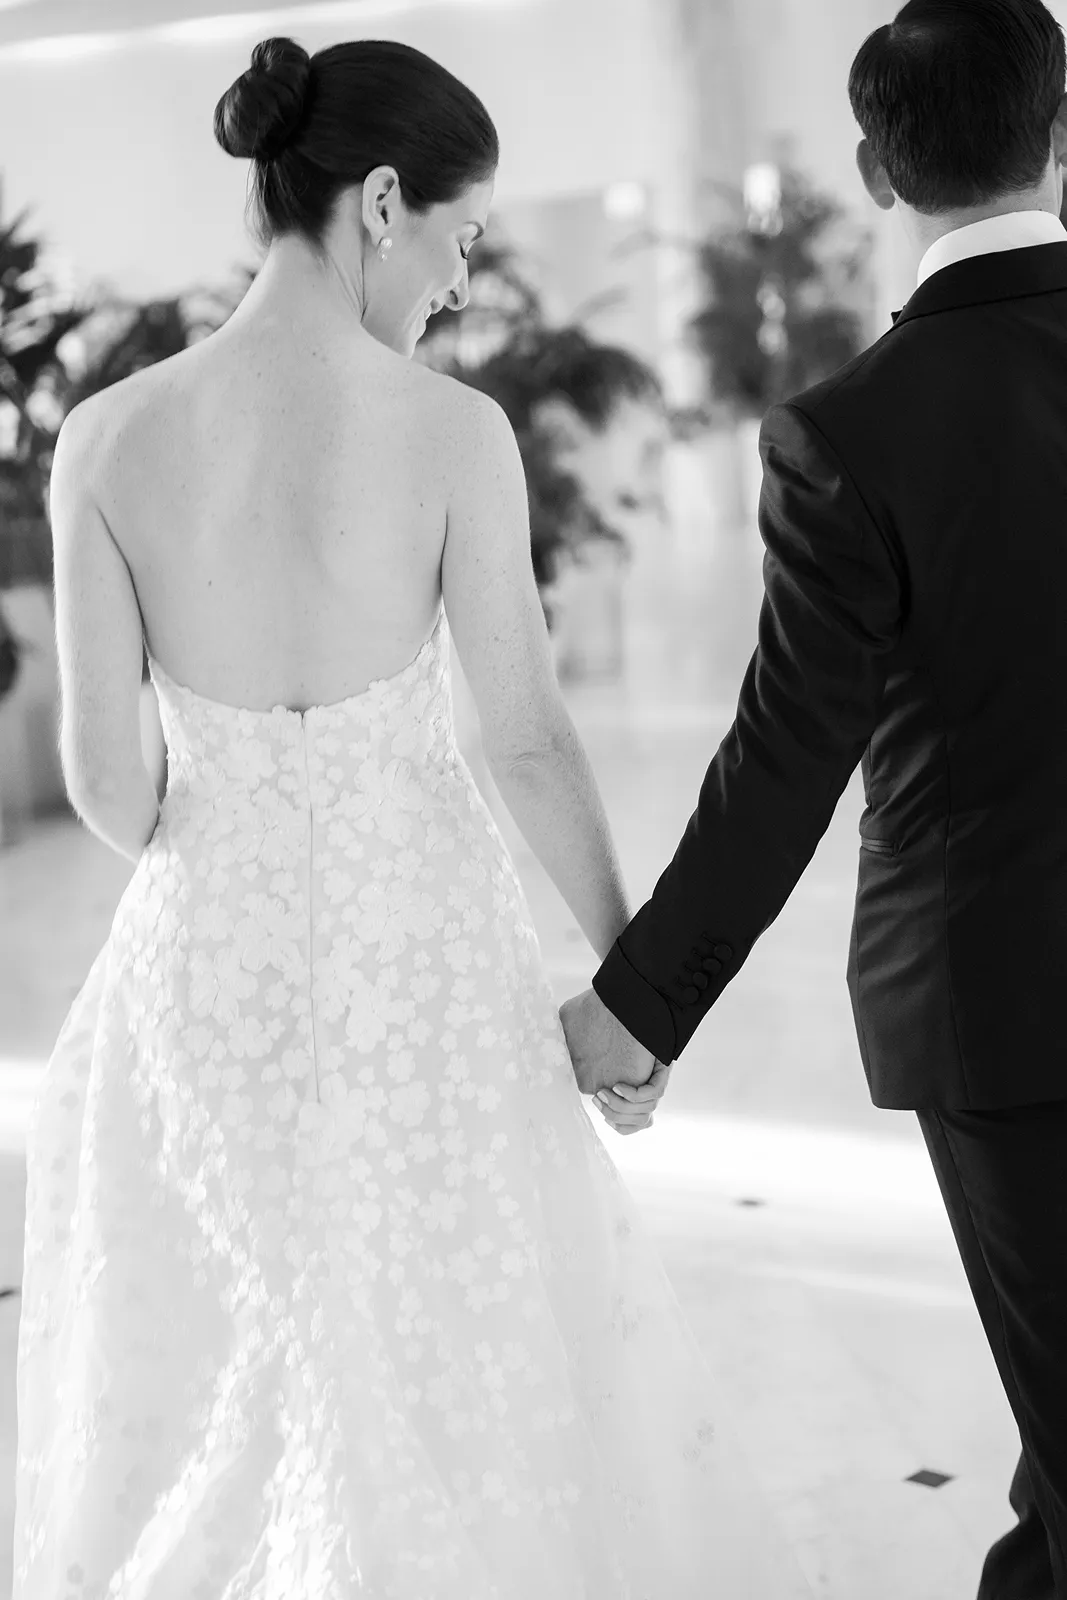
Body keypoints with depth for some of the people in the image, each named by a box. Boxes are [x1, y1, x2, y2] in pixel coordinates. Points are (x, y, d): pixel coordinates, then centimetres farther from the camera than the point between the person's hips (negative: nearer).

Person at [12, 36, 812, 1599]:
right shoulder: (454, 429, -15)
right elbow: (530, 742, -11)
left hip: (209, 957, 2)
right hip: (422, 956, -1)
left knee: (189, 1369, 23)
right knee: (474, 1365, 20)